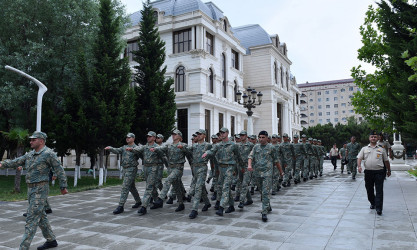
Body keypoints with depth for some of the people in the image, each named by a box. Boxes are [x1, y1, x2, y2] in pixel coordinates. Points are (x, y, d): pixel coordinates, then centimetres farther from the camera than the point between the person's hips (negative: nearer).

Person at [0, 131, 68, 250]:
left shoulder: (49, 153, -11)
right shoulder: (30, 154, 14)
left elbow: (59, 170, -11)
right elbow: (16, 162, 9)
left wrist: (63, 187, -10)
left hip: (40, 189, -9)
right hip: (31, 189, 9)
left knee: (32, 218, -9)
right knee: (41, 216, 15)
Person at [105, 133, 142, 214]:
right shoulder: (124, 147, 13)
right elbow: (117, 150, -2)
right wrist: (110, 148, -20)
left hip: (131, 169, -8)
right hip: (125, 169, 8)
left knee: (125, 187, -12)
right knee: (131, 187, 17)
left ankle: (121, 206, -10)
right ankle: (138, 201, 33)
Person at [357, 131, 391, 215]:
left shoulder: (381, 149, 10)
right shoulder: (364, 149, 10)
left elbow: (386, 160, 18)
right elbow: (359, 158, 3)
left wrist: (389, 170, 22)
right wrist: (359, 166, -15)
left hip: (379, 172, -1)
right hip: (368, 172, 1)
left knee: (379, 191, -6)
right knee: (369, 190, 11)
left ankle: (378, 208, -5)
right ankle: (372, 203, 31)